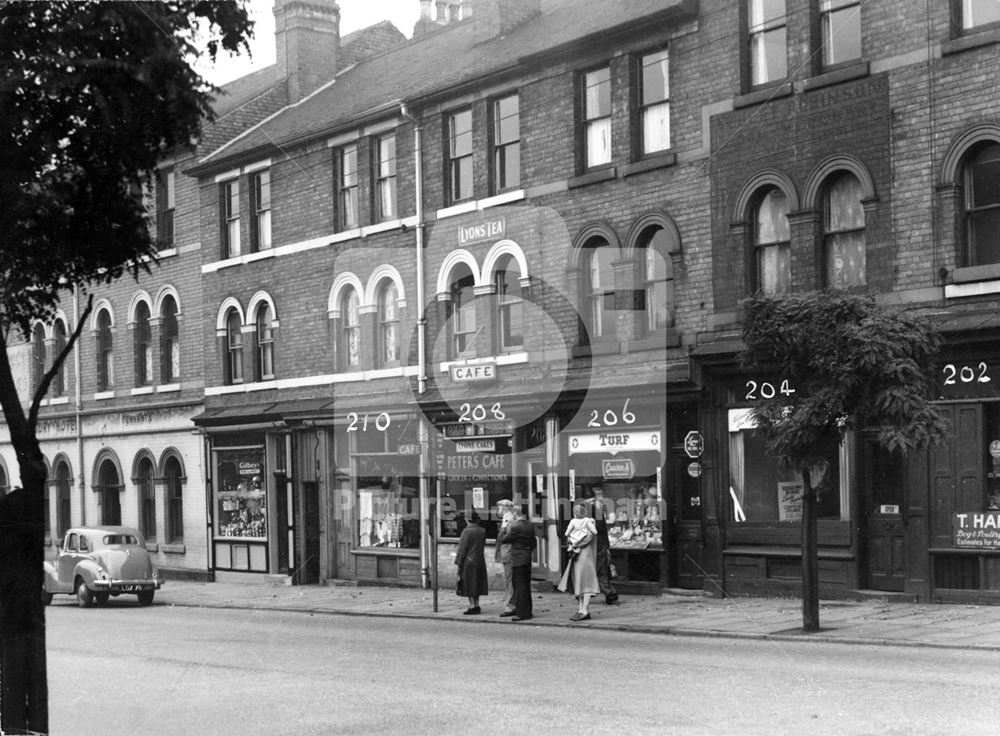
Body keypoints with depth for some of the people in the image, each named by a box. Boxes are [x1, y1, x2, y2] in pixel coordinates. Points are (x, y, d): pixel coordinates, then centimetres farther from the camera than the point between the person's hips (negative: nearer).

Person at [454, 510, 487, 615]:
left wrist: (459, 563, -7)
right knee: (477, 584, 13)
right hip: (480, 561, 6)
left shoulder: (467, 531, -14)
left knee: (469, 585, -1)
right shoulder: (482, 531, 4)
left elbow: (463, 548, -12)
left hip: (469, 562, -6)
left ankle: (472, 606, -2)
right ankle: (476, 606, 17)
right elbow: (482, 546, 9)